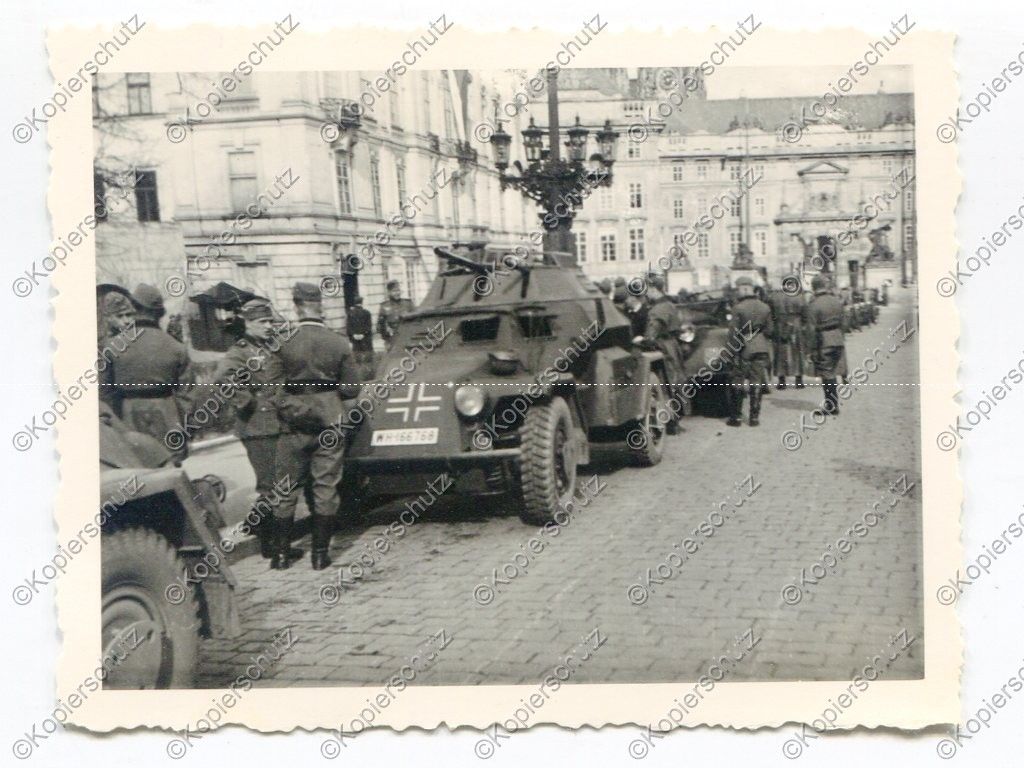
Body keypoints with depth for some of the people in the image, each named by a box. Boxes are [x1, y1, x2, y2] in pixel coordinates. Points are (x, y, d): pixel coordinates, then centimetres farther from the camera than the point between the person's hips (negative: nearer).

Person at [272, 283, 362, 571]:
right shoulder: (339, 344, -6)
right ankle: (320, 554, 11)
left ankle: (281, 553, 16)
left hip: (293, 423, 0)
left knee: (286, 489, 10)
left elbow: (273, 387, -7)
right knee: (325, 487, 8)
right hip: (329, 424, 1)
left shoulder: (283, 343, -9)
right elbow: (351, 389, -3)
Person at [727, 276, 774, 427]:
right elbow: (770, 331, 6)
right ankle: (754, 416, 9)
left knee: (737, 383, 5)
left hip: (743, 350, -4)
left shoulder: (738, 308, -13)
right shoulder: (765, 307, 2)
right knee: (757, 383, 8)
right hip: (761, 349, 4)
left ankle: (736, 416, 7)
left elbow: (733, 331, -12)